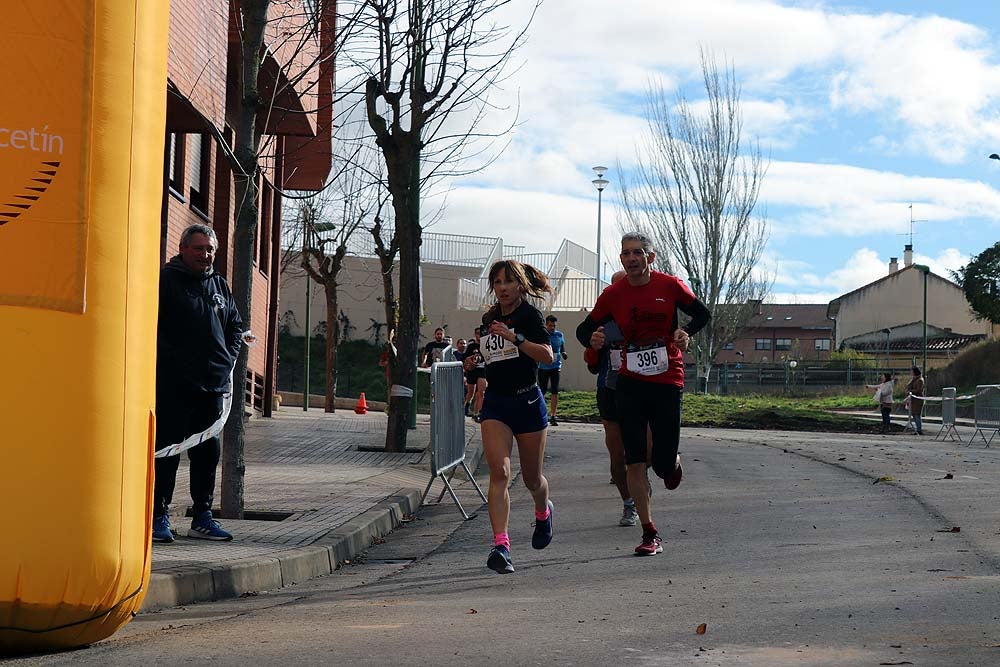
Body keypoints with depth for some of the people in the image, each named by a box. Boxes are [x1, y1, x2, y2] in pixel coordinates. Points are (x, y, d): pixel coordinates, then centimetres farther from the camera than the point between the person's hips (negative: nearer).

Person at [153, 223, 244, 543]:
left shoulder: (219, 286, 16)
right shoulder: (165, 280, -4)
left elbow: (235, 325, 26)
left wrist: (228, 359, 11)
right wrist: (171, 360, -15)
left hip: (213, 385, 6)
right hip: (173, 385, -6)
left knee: (208, 452, 10)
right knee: (167, 451, -4)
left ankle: (203, 517, 18)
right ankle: (159, 517, 2)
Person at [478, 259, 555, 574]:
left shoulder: (529, 314, -7)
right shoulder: (489, 318, 11)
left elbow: (547, 356, -23)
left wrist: (515, 338, -30)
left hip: (527, 401, -3)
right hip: (495, 403, 3)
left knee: (532, 478, 11)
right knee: (499, 471, -16)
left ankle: (543, 512, 46)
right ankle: (500, 545, -22)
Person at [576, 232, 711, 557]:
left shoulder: (670, 286, -3)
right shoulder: (612, 295, 0)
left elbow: (703, 313, 9)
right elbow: (584, 329, 8)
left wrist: (687, 332, -11)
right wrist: (592, 339, -16)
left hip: (667, 381, -1)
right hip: (630, 383, 1)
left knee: (663, 463, -1)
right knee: (634, 463, -4)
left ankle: (672, 464, 39)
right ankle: (650, 534, 6)